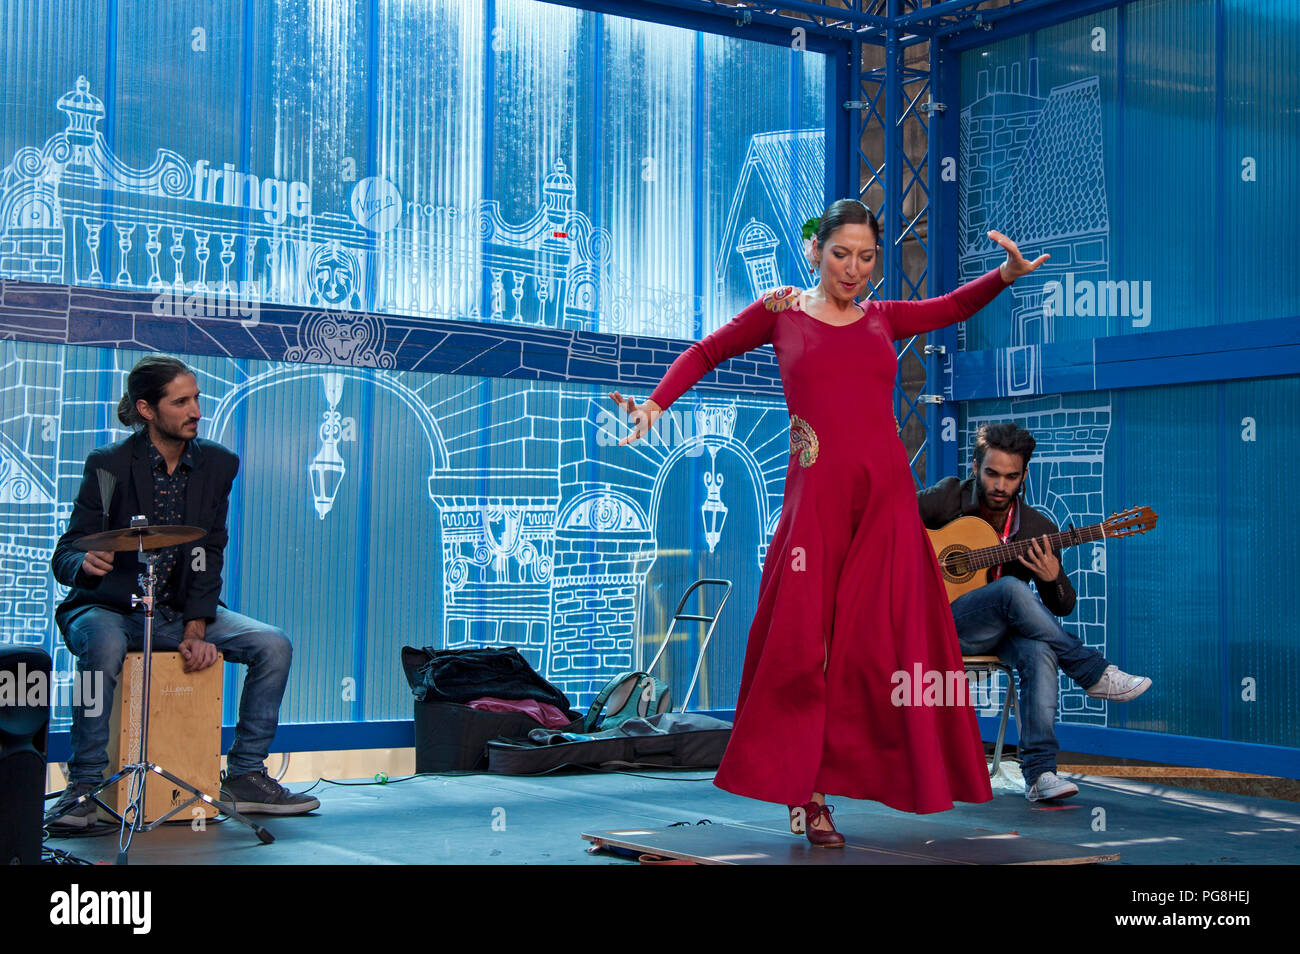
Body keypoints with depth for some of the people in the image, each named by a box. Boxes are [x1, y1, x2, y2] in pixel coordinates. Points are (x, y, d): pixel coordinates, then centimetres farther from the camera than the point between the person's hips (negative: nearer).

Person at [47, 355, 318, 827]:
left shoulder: (218, 463, 1)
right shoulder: (108, 465, -10)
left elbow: (209, 554, -3)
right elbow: (66, 554, -13)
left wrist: (195, 630, -14)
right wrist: (86, 563, -39)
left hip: (183, 609, 4)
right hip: (111, 609, -4)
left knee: (273, 645, -14)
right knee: (104, 648, -38)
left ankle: (244, 776, -3)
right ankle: (84, 784, -23)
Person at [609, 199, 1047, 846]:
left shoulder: (883, 320, 15)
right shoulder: (780, 313, 9)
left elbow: (954, 307, 5)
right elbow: (705, 353, 15)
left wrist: (1006, 273, -13)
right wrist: (656, 403, 2)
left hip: (886, 496, 3)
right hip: (817, 495, -3)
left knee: (881, 638, 1)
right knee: (805, 640, -5)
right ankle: (804, 789, 3)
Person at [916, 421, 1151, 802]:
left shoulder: (1038, 528, 4)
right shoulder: (949, 498, -2)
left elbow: (1063, 607, 7)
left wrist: (1053, 578, -17)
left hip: (1002, 629, 3)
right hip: (941, 623, -2)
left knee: (1039, 650, -35)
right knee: (1012, 589, -34)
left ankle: (1039, 772, -39)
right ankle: (1097, 675, -24)